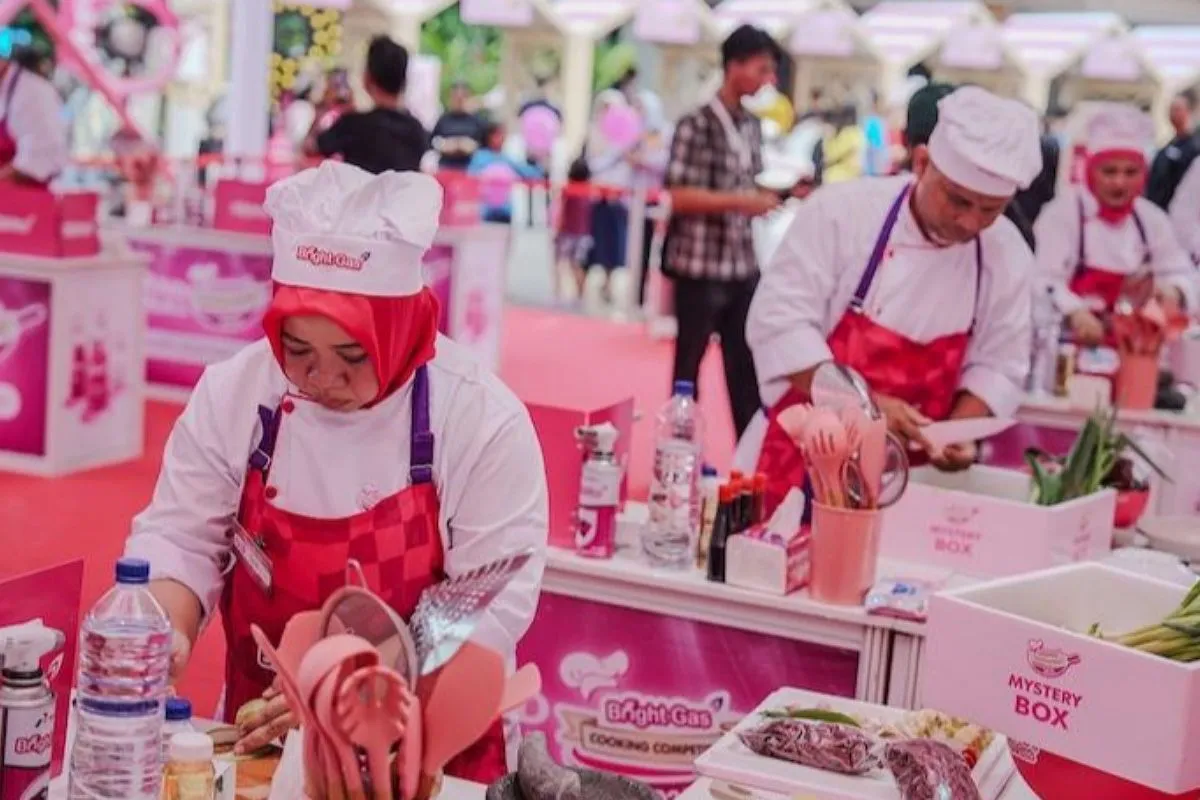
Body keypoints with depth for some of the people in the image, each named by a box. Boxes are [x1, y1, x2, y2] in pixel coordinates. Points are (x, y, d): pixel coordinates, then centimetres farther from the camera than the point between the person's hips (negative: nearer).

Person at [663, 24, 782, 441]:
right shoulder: (696, 125, -10)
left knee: (746, 366, 9)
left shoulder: (752, 126, 11)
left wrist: (776, 192, 3)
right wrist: (741, 202, -21)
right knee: (690, 364, 5)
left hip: (744, 266, 7)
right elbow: (679, 197, -15)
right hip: (700, 266, -6)